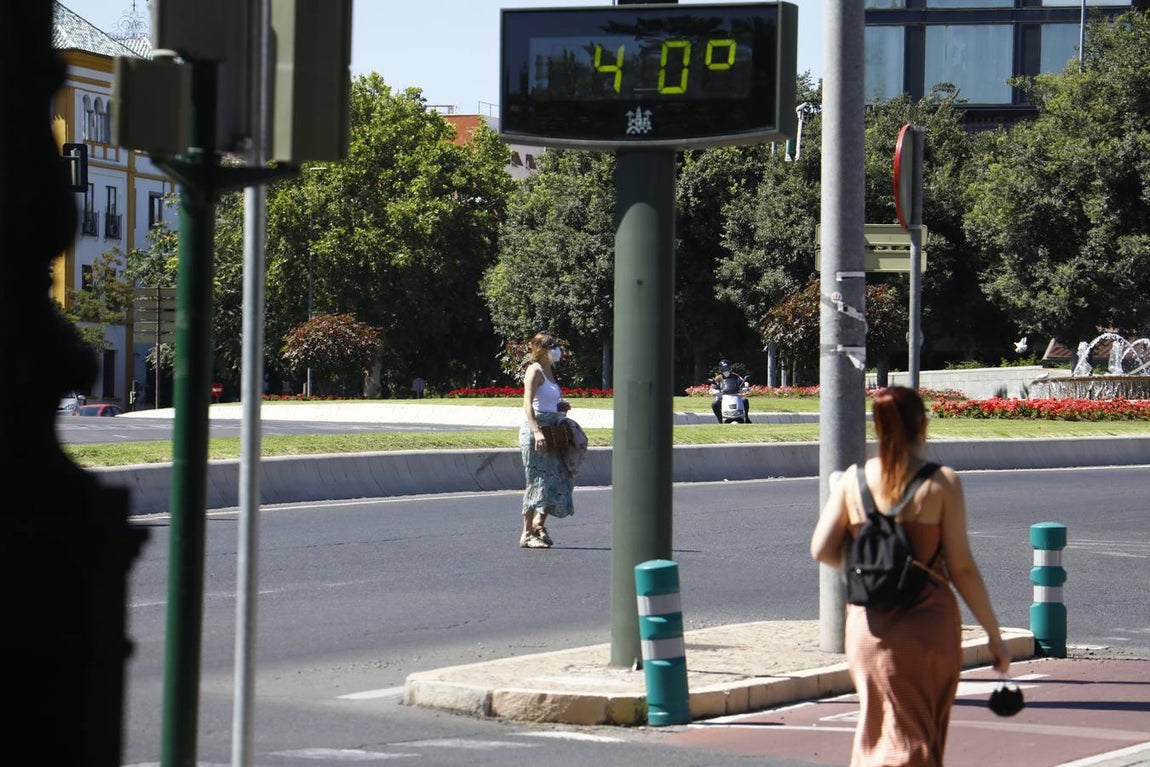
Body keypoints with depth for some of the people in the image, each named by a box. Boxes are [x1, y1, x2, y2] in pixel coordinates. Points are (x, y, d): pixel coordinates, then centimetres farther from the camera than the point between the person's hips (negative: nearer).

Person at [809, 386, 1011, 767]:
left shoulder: (853, 480, 1)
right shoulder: (941, 482, -8)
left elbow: (822, 549, -3)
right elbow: (961, 566, -9)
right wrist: (994, 634, -1)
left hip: (869, 623, 2)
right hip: (930, 621, -2)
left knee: (881, 733, 13)